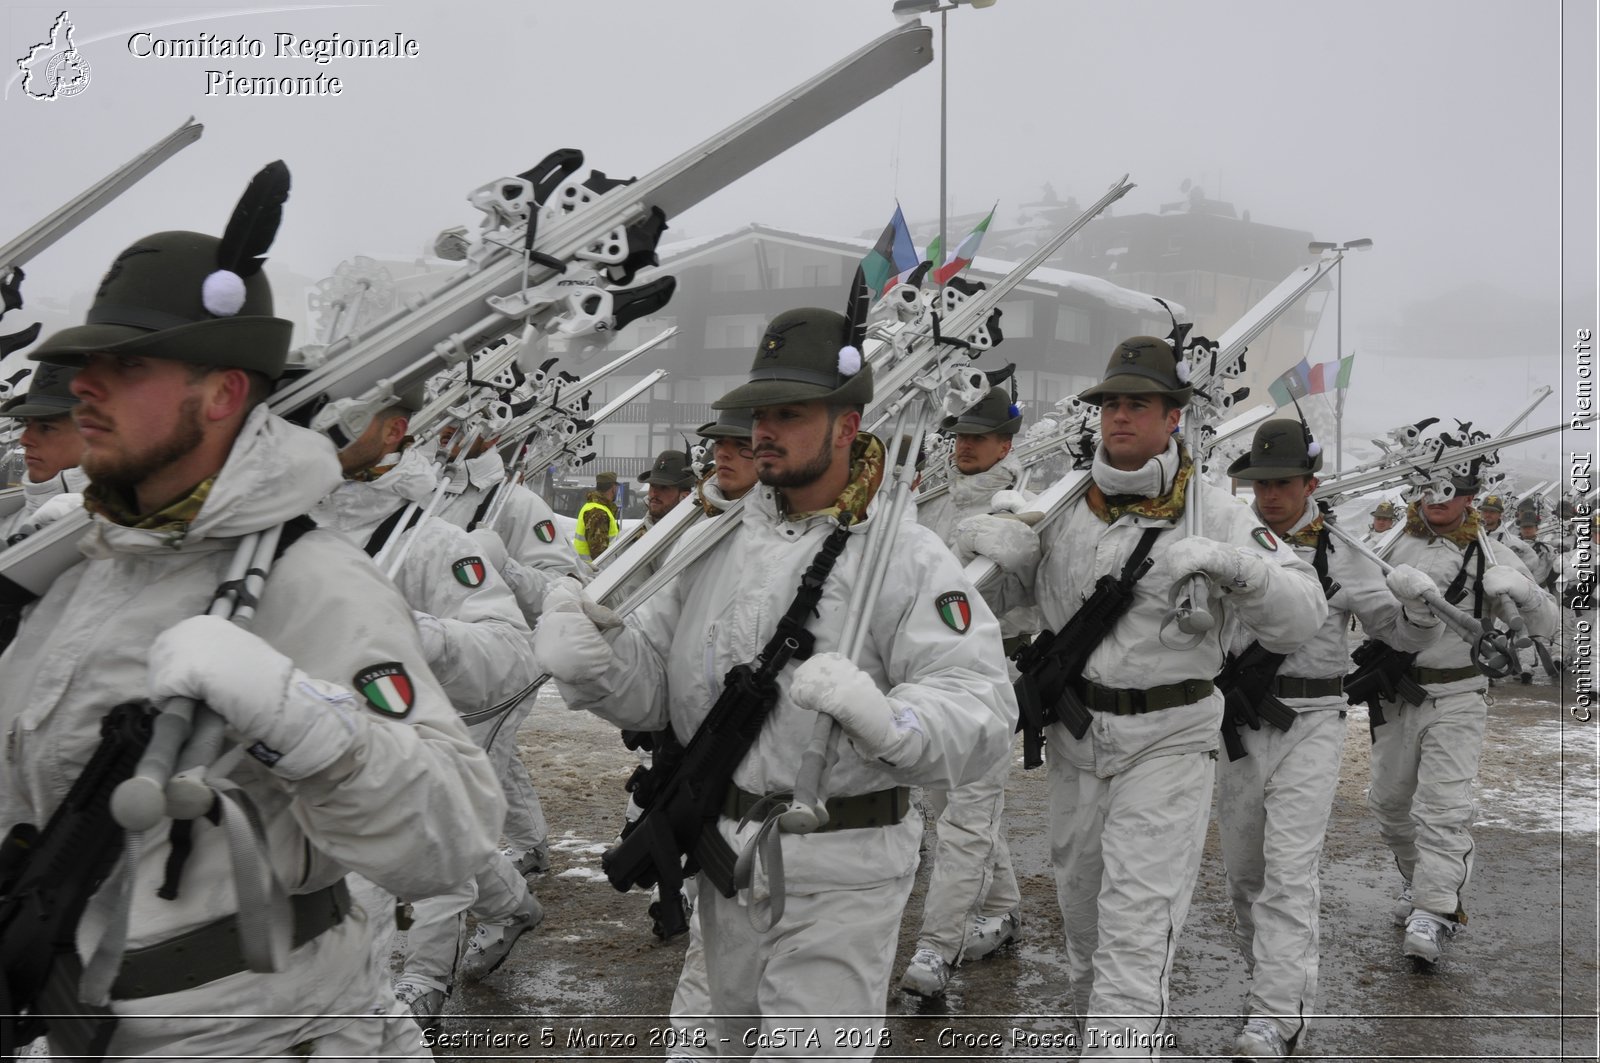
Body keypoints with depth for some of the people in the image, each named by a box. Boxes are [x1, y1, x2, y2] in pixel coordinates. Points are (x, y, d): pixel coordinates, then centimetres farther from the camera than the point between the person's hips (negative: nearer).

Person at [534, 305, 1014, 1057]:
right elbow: (651, 679, 2)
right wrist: (590, 663, -19)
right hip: (724, 855, 6)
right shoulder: (720, 541, 3)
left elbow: (981, 715, -23)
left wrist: (884, 718, -42)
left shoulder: (906, 557, -15)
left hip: (836, 877, -6)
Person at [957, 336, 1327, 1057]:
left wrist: (1228, 561, -29)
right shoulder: (1064, 505, 2)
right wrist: (981, 541, -12)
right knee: (1080, 907, 20)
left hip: (1167, 739, -4)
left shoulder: (1212, 511, -8)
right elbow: (992, 591, 10)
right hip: (1074, 734, 5)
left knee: (1136, 926, -8)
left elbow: (1302, 618, -12)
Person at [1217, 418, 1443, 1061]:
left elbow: (1408, 637, 3)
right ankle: (1266, 977, 34)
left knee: (1290, 872, -9)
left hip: (1310, 725, -3)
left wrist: (1418, 602, -18)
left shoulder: (1343, 556, -2)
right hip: (1238, 723, 3)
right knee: (1243, 870, 13)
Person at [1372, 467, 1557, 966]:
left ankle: (1433, 914, -11)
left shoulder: (1489, 554, -1)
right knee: (1389, 800, 13)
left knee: (1444, 808, -12)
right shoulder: (1392, 544, 4)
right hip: (1395, 694, 3)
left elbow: (1544, 626, -3)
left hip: (1457, 699, -3)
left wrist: (1522, 592, -23)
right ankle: (1416, 879, 36)